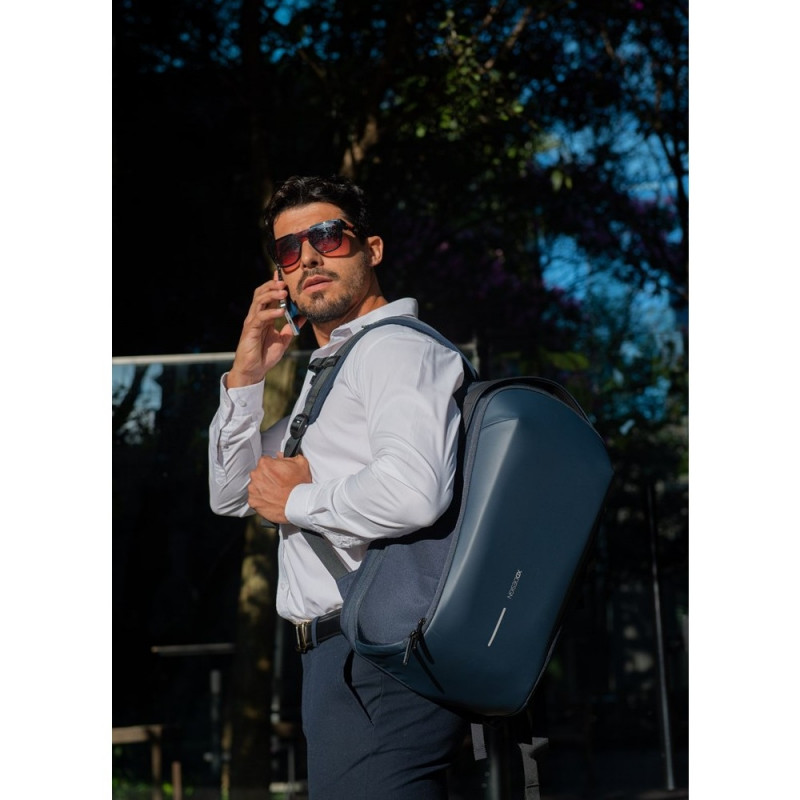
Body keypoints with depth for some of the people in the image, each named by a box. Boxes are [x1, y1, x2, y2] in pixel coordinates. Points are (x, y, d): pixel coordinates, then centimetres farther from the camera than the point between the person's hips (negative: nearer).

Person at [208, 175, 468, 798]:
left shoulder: (396, 348, -9)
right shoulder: (327, 373, 22)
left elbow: (413, 493, -28)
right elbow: (231, 496, 24)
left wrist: (296, 501, -11)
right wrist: (247, 372, 11)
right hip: (340, 666, 10)